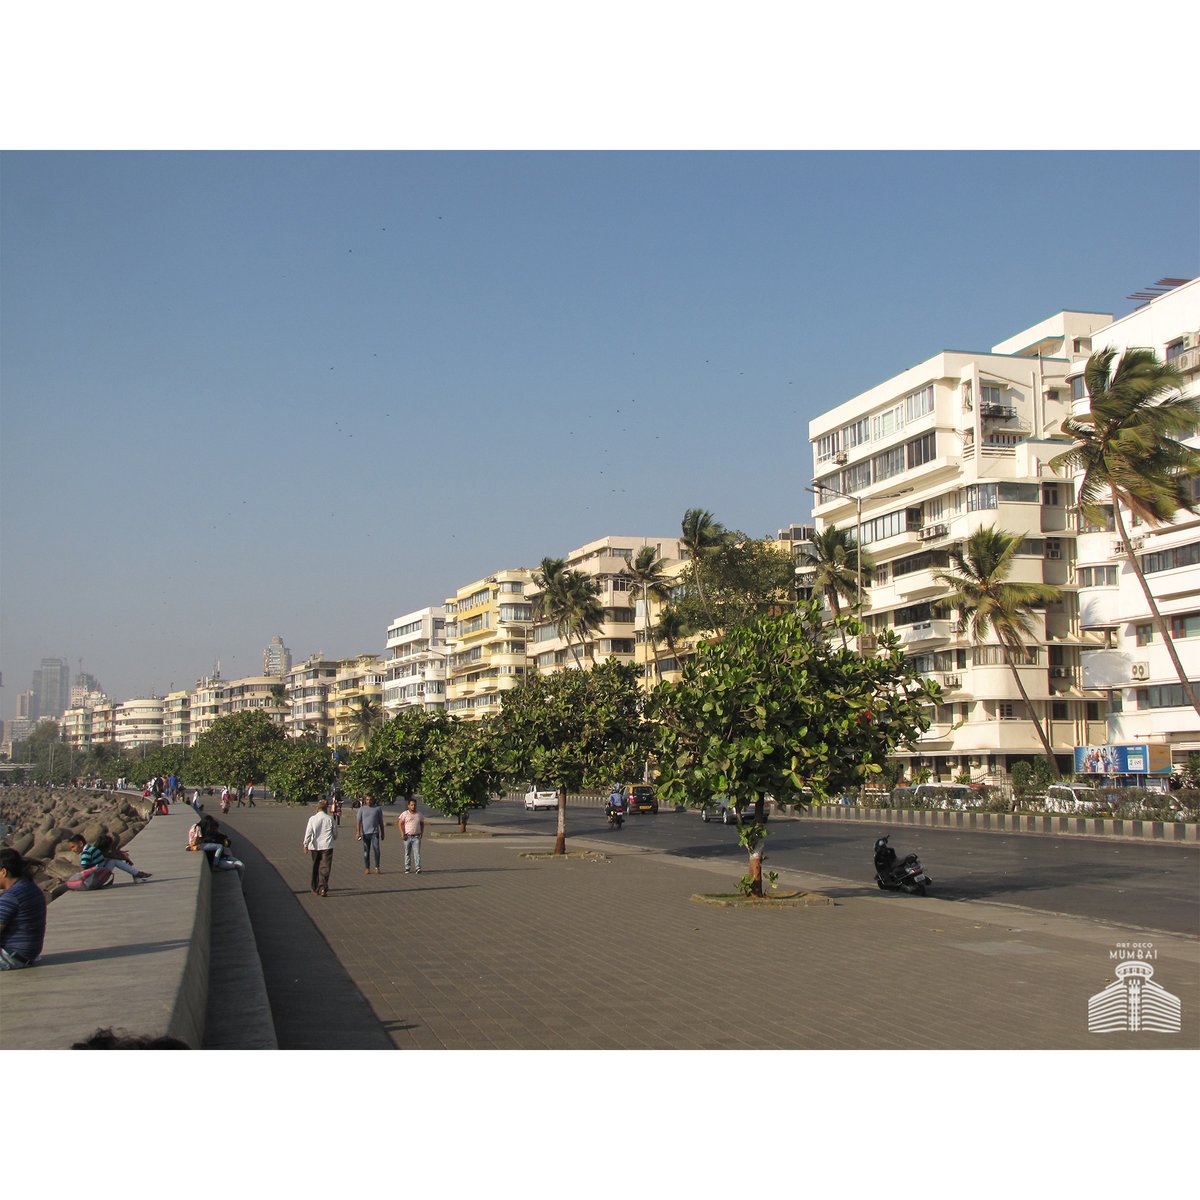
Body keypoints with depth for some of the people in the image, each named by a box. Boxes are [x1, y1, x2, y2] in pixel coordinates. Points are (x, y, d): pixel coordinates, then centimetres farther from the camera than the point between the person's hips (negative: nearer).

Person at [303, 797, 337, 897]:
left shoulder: (312, 819, -4)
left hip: (315, 846, 1)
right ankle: (323, 888, -12)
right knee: (325, 867, -1)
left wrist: (306, 845, 4)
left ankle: (316, 888, 23)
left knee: (316, 867, 15)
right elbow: (335, 833, 6)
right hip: (327, 846, -1)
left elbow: (308, 833, -4)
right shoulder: (330, 819, -4)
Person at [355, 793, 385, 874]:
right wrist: (358, 832, -12)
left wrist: (382, 833, 12)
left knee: (377, 850, -12)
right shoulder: (361, 809, 6)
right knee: (366, 851, 5)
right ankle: (367, 868, 13)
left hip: (375, 833, 0)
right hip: (365, 833, 0)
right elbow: (358, 821, -1)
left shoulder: (378, 809, 9)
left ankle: (377, 868, -2)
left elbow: (381, 822, 13)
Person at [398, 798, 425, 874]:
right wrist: (402, 833, -9)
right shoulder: (405, 814, 0)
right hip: (407, 836, -1)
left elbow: (422, 824, 22)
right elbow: (399, 823, -2)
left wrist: (421, 833, 10)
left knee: (417, 852, -9)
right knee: (407, 853, 7)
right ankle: (407, 868, 16)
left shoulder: (419, 815, 10)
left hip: (416, 837, 1)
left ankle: (418, 868, -16)